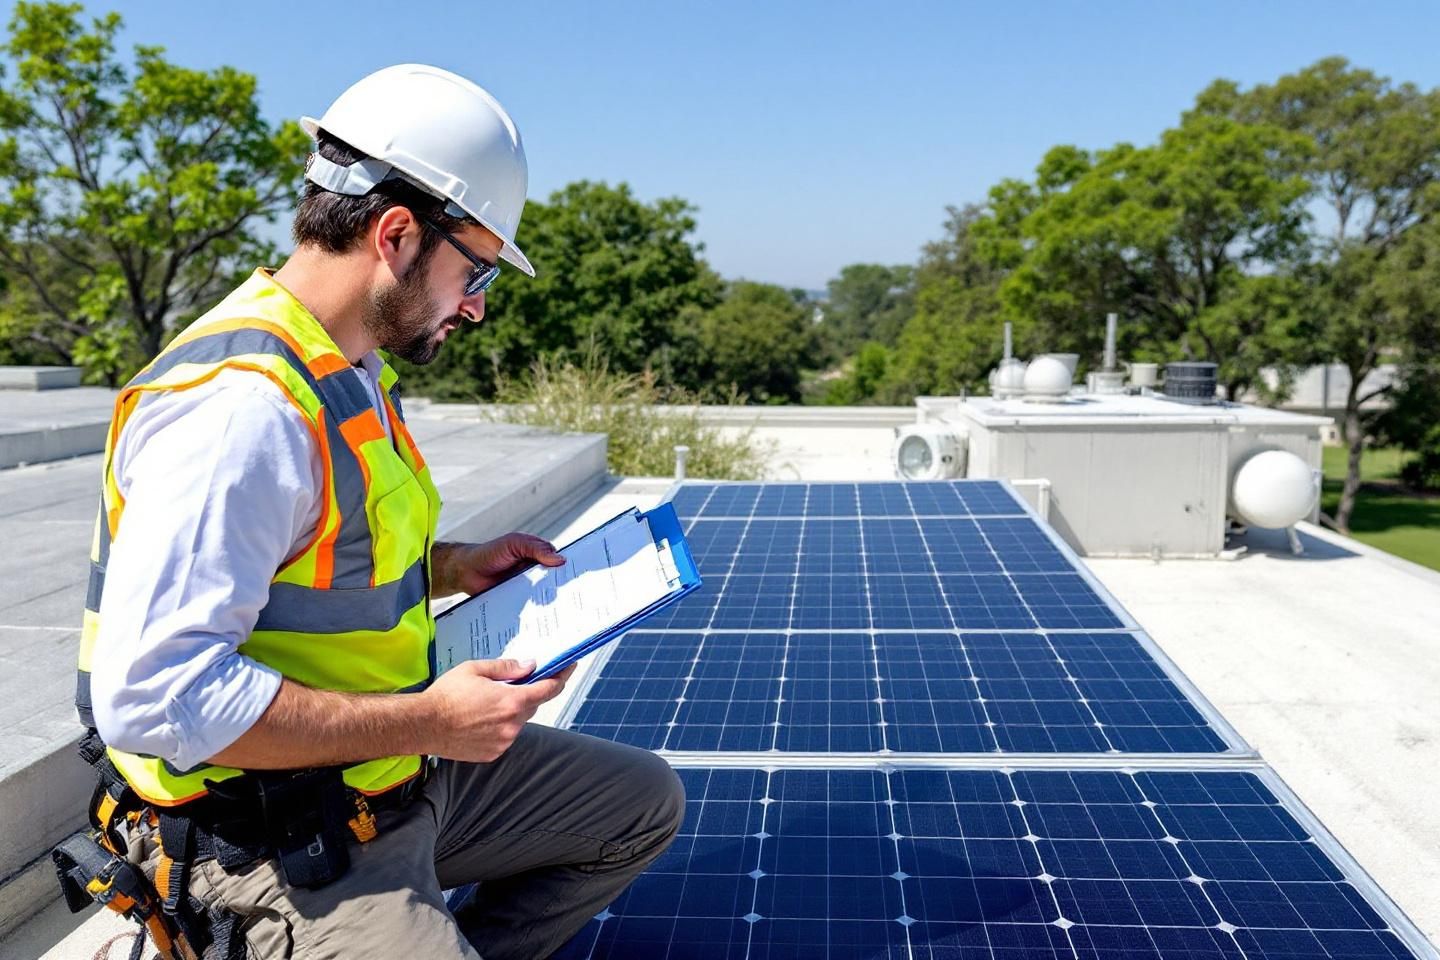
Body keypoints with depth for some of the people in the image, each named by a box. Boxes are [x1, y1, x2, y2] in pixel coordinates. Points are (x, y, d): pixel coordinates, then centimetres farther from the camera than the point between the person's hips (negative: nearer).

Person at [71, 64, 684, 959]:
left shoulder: (355, 371, 6)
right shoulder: (240, 405, -25)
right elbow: (152, 694, -31)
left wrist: (457, 565, 5)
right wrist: (425, 722, -26)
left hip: (395, 772, 9)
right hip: (280, 843, -9)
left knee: (644, 801, 17)